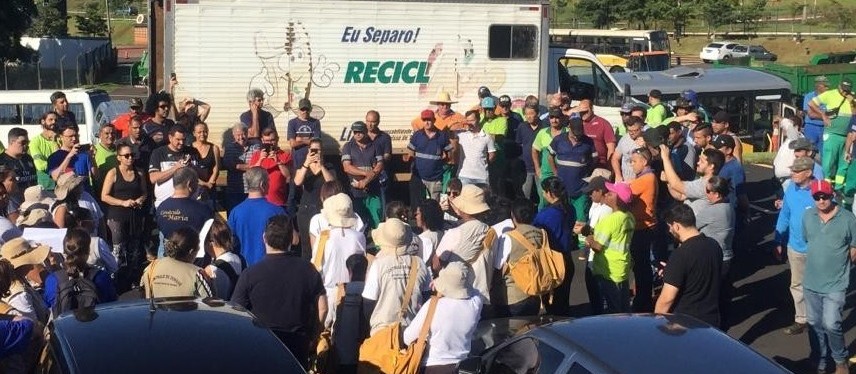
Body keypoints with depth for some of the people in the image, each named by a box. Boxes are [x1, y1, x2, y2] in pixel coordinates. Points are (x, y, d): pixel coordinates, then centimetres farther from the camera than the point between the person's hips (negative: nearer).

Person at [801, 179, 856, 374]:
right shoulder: (808, 216, 0)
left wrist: (839, 263, 2)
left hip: (835, 284, -4)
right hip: (811, 282, 4)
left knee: (831, 325, -11)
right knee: (814, 324, 13)